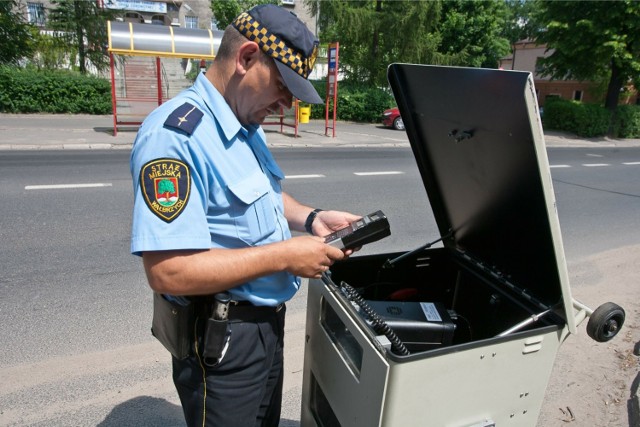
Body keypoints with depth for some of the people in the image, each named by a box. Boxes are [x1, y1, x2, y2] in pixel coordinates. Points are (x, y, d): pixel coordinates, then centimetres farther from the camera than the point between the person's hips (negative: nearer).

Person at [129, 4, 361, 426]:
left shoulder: (247, 124, 5)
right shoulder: (175, 134, -26)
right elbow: (168, 272, -31)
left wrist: (310, 217, -1)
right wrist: (284, 256, -26)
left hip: (267, 319, 9)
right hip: (220, 339, -9)